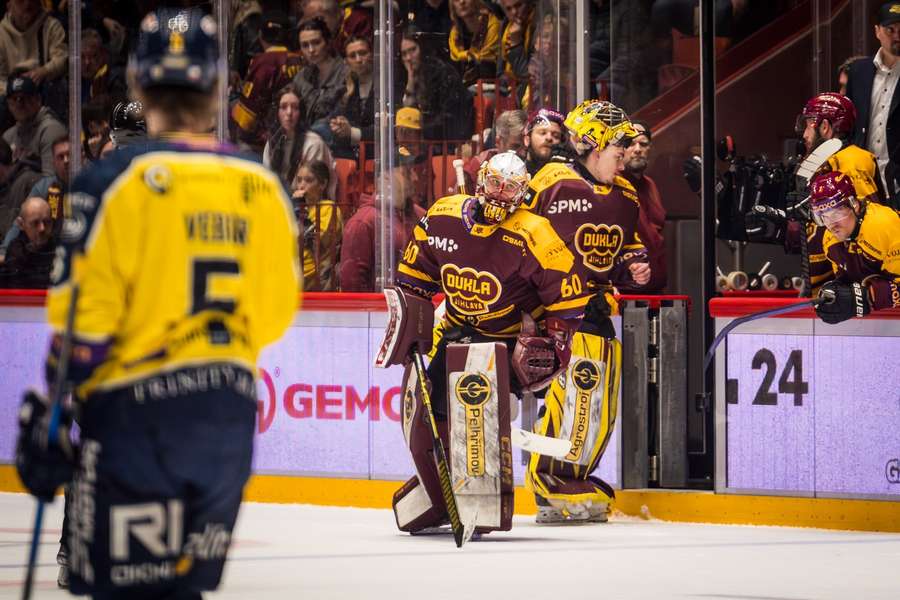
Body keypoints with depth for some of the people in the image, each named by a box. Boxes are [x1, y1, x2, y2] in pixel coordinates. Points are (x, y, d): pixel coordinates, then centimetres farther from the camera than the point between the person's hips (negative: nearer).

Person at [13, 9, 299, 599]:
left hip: (135, 416, -5)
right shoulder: (263, 189, 3)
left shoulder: (117, 182, -11)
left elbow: (82, 322, -12)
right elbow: (274, 314, 11)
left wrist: (46, 425, -5)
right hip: (229, 417, 5)